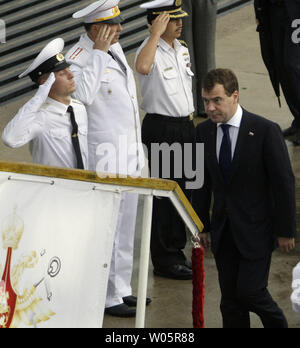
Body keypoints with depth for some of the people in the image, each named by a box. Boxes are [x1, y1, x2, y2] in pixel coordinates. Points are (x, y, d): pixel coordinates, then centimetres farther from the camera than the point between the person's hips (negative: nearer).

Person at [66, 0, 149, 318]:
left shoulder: (115, 48, 11)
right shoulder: (78, 58, -16)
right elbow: (83, 94, -37)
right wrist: (99, 53, -28)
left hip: (130, 152, 9)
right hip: (105, 158, -9)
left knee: (125, 227, 17)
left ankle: (122, 288, 29)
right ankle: (106, 297, 6)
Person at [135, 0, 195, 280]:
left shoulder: (182, 49, 11)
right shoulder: (151, 49, -16)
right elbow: (142, 67, -40)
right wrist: (156, 33, -33)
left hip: (184, 126, 8)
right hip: (160, 129, -8)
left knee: (182, 190, 16)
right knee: (163, 194, -2)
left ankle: (176, 249, 29)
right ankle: (164, 260, 7)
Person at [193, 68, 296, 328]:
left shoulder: (265, 131, -12)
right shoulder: (204, 132, 3)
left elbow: (284, 183, -9)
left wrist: (286, 230, -8)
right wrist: (202, 225, 11)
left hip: (256, 229, -5)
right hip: (223, 232, 5)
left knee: (250, 291, -10)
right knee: (230, 299, 6)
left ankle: (277, 323, 18)